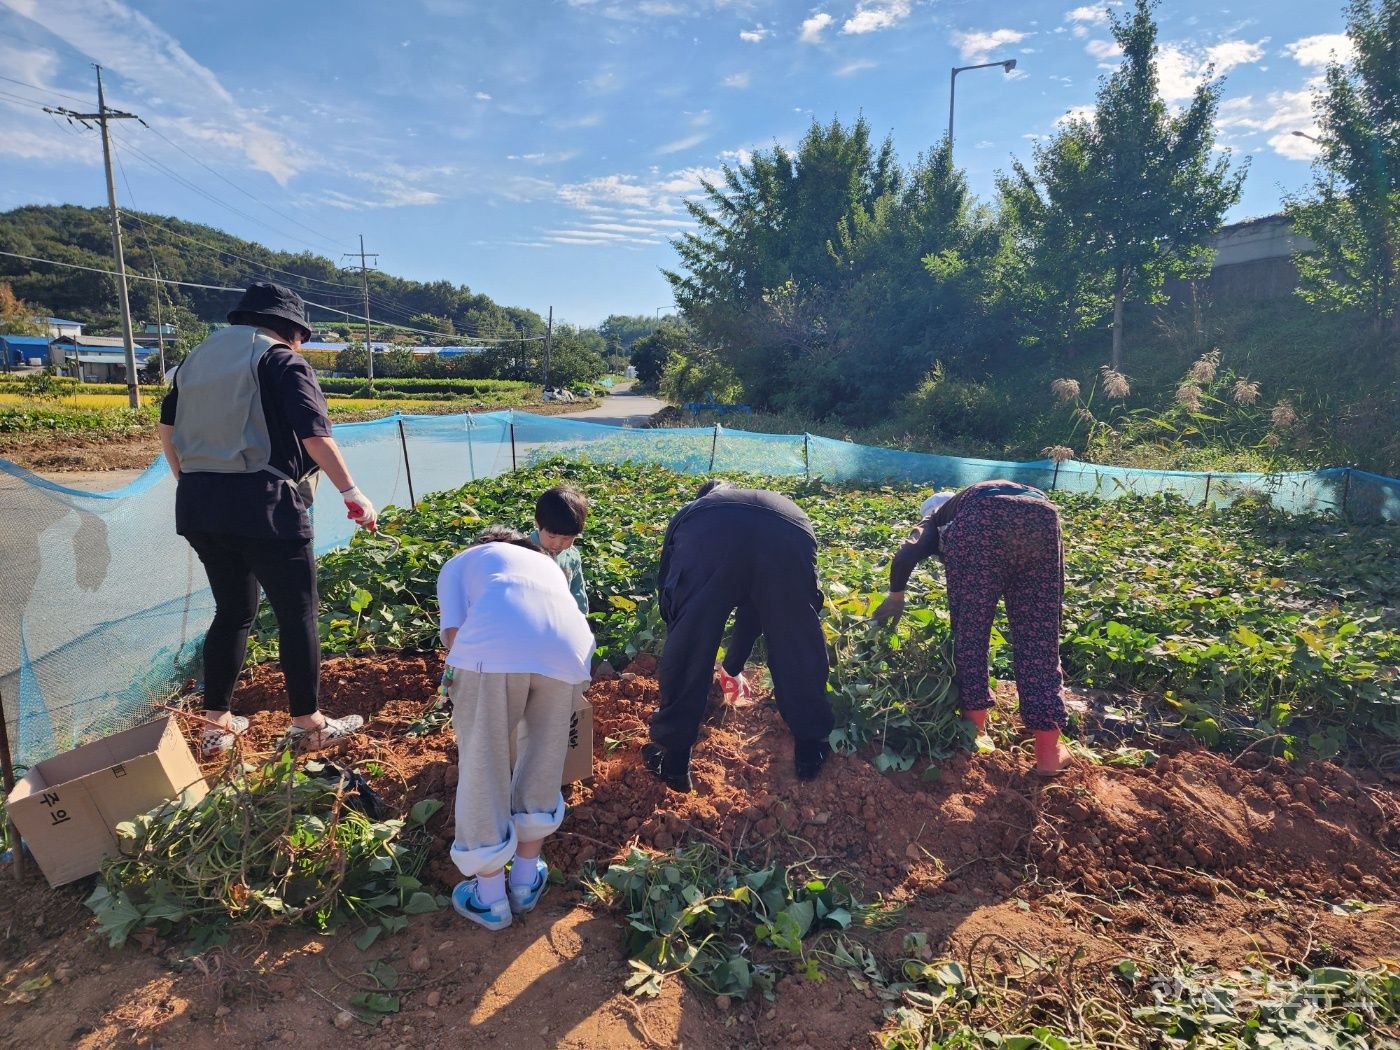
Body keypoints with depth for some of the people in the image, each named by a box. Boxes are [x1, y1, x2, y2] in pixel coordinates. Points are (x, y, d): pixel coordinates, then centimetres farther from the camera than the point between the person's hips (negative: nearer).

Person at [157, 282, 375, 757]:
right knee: (297, 613, 4)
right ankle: (309, 725, 12)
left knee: (233, 610, 18)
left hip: (197, 505, 8)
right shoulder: (281, 360, -4)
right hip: (262, 506, -7)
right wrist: (351, 493, -8)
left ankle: (216, 725, 23)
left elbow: (167, 426, 20)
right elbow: (315, 435, -14)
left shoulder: (198, 357, 17)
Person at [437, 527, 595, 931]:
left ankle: (490, 898, 30)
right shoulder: (547, 564, 44)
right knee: (543, 765, 23)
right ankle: (526, 880, 38)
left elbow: (453, 633, 14)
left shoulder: (459, 562, 33)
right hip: (567, 648, 3)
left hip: (494, 646, -3)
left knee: (483, 769, 15)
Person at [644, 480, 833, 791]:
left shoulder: (688, 513, 42)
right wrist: (734, 664, 64)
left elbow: (666, 587, 42)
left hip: (709, 538, -2)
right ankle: (811, 751, 39)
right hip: (789, 538, 2)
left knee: (686, 651, 16)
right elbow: (758, 602, 53)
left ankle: (673, 761, 29)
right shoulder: (784, 507, 47)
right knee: (800, 650, 22)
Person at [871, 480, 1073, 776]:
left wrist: (896, 596, 25)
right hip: (1041, 517, 4)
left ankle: (974, 725, 20)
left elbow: (907, 556, 9)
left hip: (979, 523, -4)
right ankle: (1048, 746, 10)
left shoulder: (936, 520, 32)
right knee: (1039, 631, 10)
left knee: (970, 624, 13)